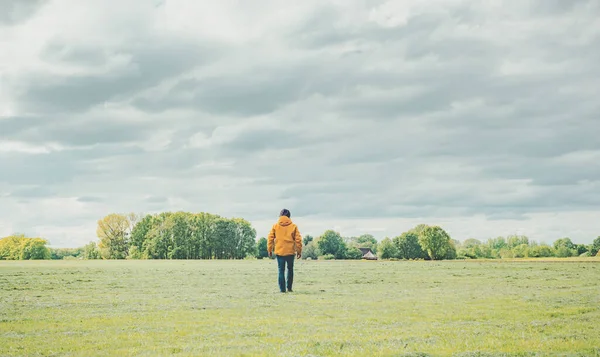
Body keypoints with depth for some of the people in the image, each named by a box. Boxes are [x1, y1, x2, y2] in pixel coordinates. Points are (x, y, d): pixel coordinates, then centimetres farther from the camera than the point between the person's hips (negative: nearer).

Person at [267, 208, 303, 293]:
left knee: (281, 270, 4)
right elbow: (298, 239, -1)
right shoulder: (293, 226, 0)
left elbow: (270, 238, 1)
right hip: (290, 251, 0)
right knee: (290, 269, 17)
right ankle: (289, 287, 16)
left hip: (279, 251, 0)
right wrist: (299, 251, 7)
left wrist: (269, 250, 9)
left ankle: (282, 289, -1)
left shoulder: (275, 226, 2)